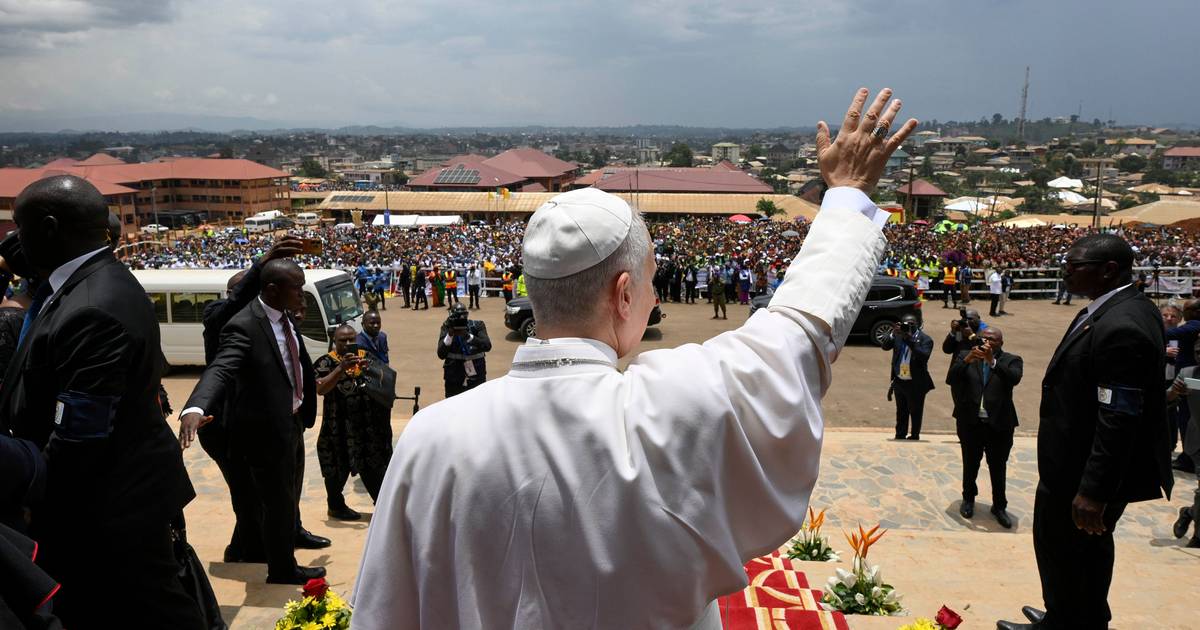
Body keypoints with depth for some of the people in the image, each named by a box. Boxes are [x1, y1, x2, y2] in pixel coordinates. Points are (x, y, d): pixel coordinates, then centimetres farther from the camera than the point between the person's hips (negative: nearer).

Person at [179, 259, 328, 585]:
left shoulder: (285, 316, -1)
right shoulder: (244, 326, -27)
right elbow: (220, 369, -40)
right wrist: (195, 408, -57)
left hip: (293, 419, 9)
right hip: (268, 428, -9)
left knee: (292, 488, 32)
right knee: (277, 500, 8)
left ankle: (293, 532, 59)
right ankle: (282, 569, 30)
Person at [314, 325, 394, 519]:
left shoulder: (367, 356, 8)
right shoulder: (326, 362, -6)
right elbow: (320, 389, -19)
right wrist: (342, 368, -30)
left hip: (369, 425, 4)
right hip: (340, 427, -4)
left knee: (373, 466, 13)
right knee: (338, 468, 5)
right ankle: (336, 506, 24)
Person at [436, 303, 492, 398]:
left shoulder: (477, 326, -6)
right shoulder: (447, 327, -5)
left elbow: (487, 346, -20)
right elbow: (441, 354, -11)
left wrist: (468, 336, -29)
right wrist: (449, 335, -22)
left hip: (476, 377, 0)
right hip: (454, 378, 0)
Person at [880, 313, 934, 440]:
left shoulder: (925, 339, -8)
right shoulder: (898, 336, 4)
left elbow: (924, 356, -23)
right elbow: (884, 346, -6)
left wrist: (910, 340, -26)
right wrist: (893, 334, -19)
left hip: (916, 383, -4)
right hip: (899, 381, 4)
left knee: (915, 411, 5)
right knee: (901, 411, 16)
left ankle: (914, 435, 17)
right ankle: (900, 435, 25)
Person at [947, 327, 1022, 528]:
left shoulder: (1011, 360, 0)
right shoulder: (965, 356, 2)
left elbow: (1014, 378, -20)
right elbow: (950, 379, -10)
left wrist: (992, 361, -30)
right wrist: (967, 360, -23)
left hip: (999, 424, -1)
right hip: (970, 422, 1)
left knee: (998, 468, 7)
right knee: (970, 465, 14)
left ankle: (999, 506, 21)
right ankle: (968, 499, 32)